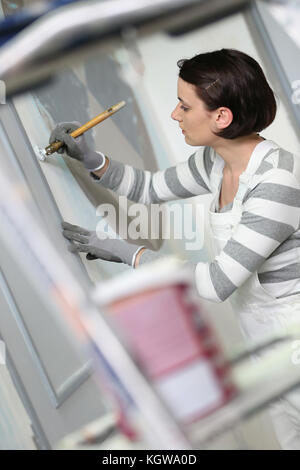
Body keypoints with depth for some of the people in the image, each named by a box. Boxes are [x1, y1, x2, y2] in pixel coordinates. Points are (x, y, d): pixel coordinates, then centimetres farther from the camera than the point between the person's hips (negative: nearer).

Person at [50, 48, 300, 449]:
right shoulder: (215, 162, -3)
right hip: (265, 341, 7)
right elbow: (150, 187, 14)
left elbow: (218, 282, -28)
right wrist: (88, 157, -1)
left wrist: (124, 252, -21)